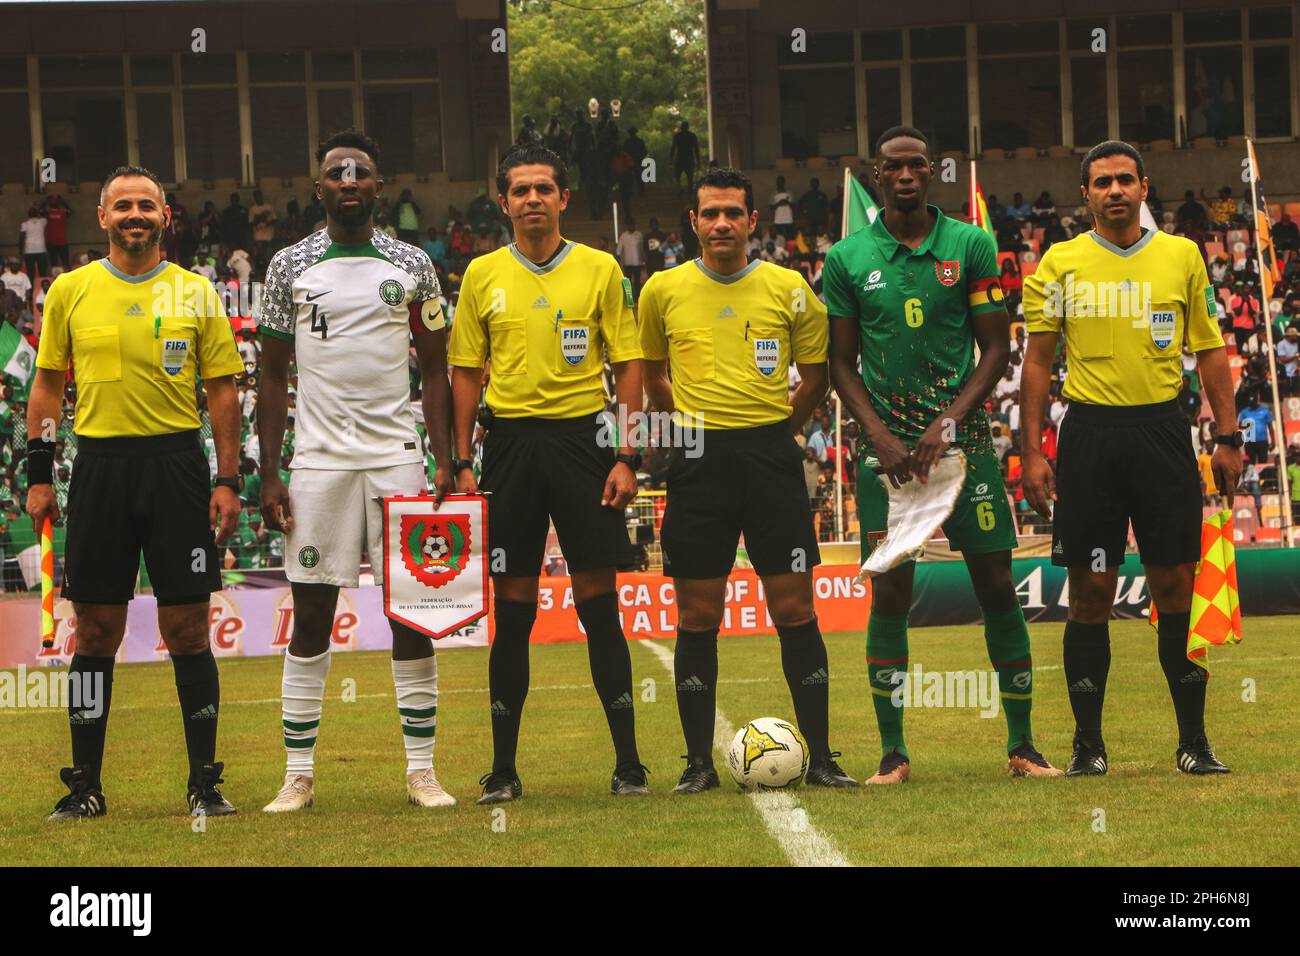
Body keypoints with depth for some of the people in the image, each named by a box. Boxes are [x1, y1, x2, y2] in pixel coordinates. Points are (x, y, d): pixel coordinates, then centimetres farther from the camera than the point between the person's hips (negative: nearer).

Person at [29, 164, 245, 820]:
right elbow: (48, 385, 10)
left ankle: (204, 782, 6)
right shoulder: (70, 291, 6)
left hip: (177, 463, -1)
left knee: (187, 629, -1)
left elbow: (223, 390, 7)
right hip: (99, 464, 1)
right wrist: (39, 476, 3)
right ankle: (85, 784, 11)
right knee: (96, 630, 3)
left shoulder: (195, 294, 5)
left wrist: (228, 481, -1)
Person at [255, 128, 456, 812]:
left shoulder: (411, 267, 6)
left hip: (397, 458, 0)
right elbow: (273, 377, 6)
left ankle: (422, 770, 6)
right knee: (310, 617, 1)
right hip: (317, 463, 0)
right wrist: (269, 476, 0)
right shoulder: (290, 267, 5)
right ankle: (299, 775, 7)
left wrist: (446, 462, -1)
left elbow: (434, 371, 9)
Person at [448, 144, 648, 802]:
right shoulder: (483, 275, 7)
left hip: (582, 436, -1)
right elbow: (466, 373, 11)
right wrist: (463, 463, 4)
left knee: (598, 599, -2)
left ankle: (627, 761, 4)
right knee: (513, 605, 3)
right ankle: (503, 768, 8)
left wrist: (627, 458, -4)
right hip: (511, 440, 1)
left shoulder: (600, 270, 3)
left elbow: (628, 365, 4)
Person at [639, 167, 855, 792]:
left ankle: (820, 757, 4)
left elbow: (816, 374, 14)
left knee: (794, 609, -1)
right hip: (697, 460, 0)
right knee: (697, 617, 2)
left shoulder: (789, 290, 3)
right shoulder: (663, 291, 4)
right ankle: (699, 762, 8)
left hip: (770, 453, 0)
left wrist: (776, 429, 11)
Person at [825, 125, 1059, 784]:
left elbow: (996, 348, 3)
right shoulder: (847, 259, 4)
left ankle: (1021, 744, 7)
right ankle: (892, 751, 1)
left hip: (963, 435, 0)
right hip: (887, 444, 0)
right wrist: (879, 435, -7)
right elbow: (841, 362, 7)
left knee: (997, 587, -2)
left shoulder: (971, 246, 2)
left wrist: (950, 420, -10)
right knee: (889, 593, -6)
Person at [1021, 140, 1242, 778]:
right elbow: (1037, 359, 5)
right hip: (1090, 431, -1)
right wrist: (1032, 451, -2)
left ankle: (1194, 741, 7)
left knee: (1176, 585, 0)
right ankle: (1088, 744, 8)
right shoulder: (1061, 264, 4)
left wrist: (1228, 438, 4)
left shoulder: (1182, 257, 8)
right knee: (1091, 592, 1)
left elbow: (1210, 350, 11)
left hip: (1162, 429, 1)